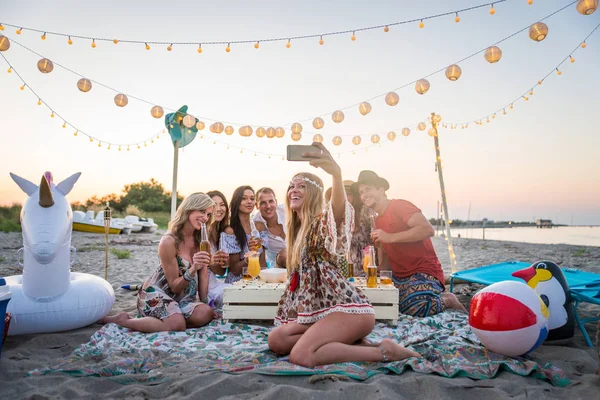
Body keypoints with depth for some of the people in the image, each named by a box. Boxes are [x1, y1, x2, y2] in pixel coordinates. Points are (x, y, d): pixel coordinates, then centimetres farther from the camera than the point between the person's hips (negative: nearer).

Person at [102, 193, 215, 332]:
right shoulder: (169, 241, -20)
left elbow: (203, 272, 4)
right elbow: (174, 286, -15)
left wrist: (204, 303, 1)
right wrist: (192, 270, -33)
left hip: (181, 297, 6)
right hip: (155, 294, -6)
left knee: (206, 314, -23)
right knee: (177, 324, -33)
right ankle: (121, 320, -10)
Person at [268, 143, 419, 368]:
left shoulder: (322, 222, -9)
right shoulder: (297, 229, 18)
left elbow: (339, 212, -36)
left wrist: (336, 174, -56)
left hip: (348, 307, -9)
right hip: (321, 309, 9)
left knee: (301, 355, -25)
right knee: (276, 341, 1)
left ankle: (383, 351, -12)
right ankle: (349, 343, 2)